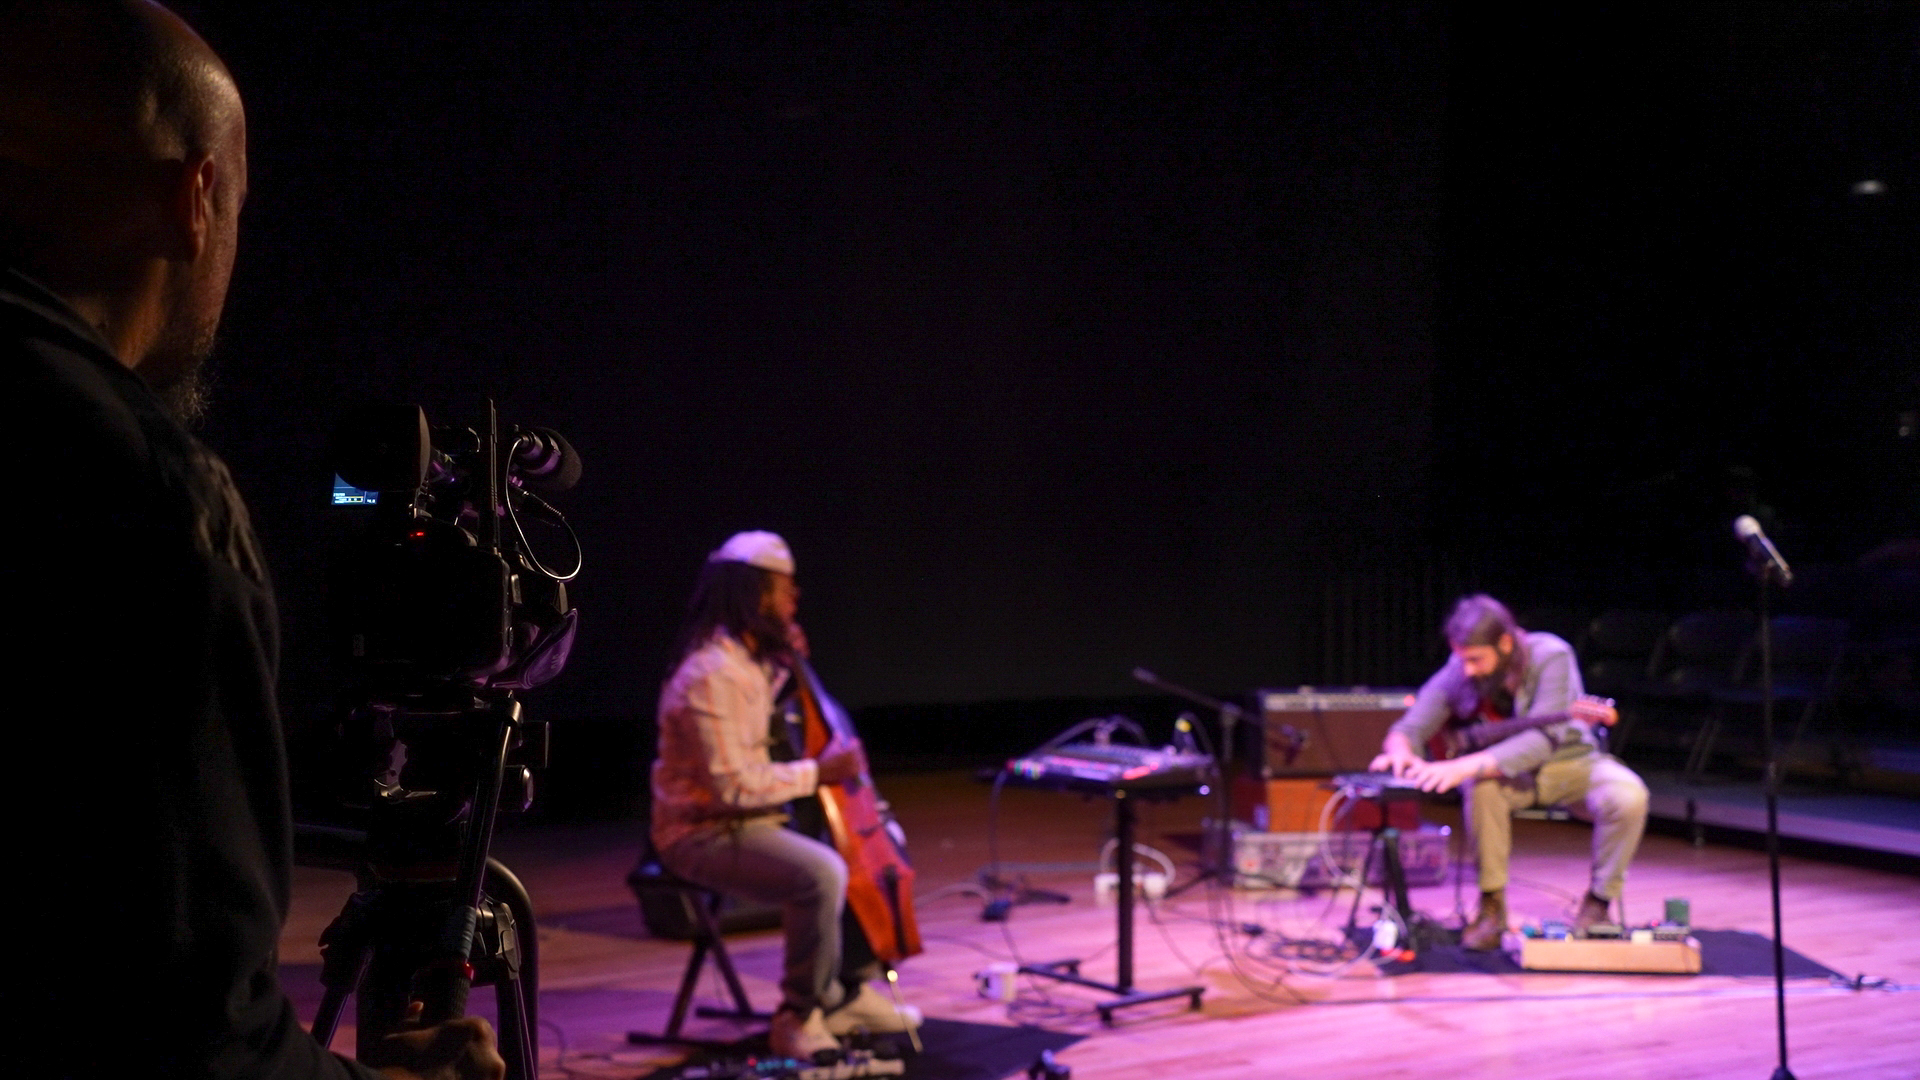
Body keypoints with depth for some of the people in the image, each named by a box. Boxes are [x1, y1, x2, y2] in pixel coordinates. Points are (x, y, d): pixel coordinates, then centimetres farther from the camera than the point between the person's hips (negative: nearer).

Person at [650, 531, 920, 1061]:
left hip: (750, 819, 10)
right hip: (704, 834, -10)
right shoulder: (711, 675, -24)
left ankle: (852, 990, 16)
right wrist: (818, 772, -21)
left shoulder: (747, 658, 7)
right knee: (821, 873, -32)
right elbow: (733, 785, -28)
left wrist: (784, 663, 14)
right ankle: (801, 1016, -14)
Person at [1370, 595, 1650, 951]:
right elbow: (1409, 727, -9)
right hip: (1510, 772, 2)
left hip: (1569, 761, -2)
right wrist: (1401, 750, -37)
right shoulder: (1458, 672, -13)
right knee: (1481, 784, -34)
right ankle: (1491, 906, -18)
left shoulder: (1551, 657, -25)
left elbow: (1543, 738, -35)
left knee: (1628, 797, -32)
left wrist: (1465, 766, -47)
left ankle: (1598, 903, -8)